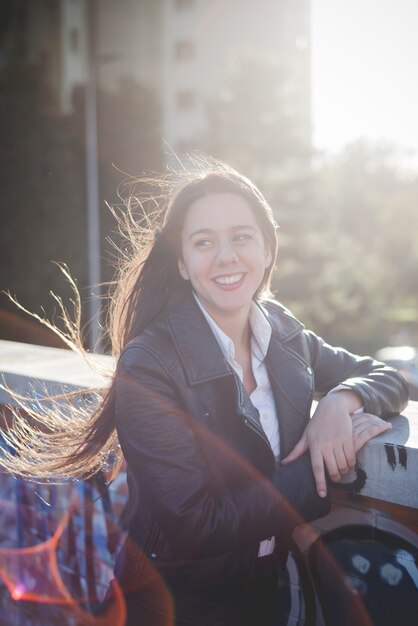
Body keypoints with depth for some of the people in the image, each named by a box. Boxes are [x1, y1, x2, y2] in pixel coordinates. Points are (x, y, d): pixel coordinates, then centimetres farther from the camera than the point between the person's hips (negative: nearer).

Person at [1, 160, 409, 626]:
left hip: (269, 588, 6)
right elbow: (195, 529, -25)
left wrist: (341, 399, -18)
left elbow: (386, 377, 4)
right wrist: (325, 468, -24)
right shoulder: (148, 365, -23)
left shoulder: (281, 329, -5)